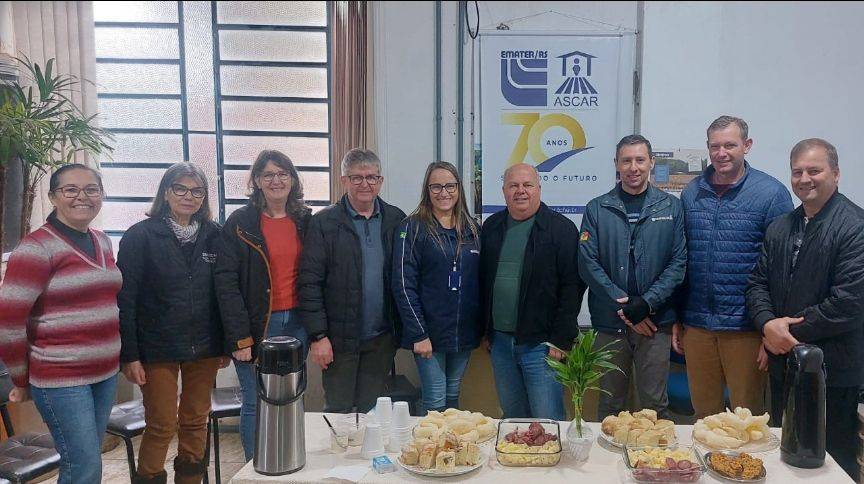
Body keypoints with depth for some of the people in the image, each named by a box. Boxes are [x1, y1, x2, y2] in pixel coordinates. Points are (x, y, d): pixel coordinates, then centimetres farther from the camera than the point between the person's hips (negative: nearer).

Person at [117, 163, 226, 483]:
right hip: (158, 348, -3)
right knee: (162, 426, 1)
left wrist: (225, 343, 7)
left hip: (204, 348, 4)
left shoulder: (213, 236, 6)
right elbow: (125, 298, -7)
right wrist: (129, 354, -11)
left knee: (196, 423, 11)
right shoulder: (140, 236, -5)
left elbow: (223, 292, 9)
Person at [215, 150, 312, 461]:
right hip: (257, 325, -3)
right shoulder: (240, 223, -4)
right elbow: (226, 282, -8)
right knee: (256, 405, 2)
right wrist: (239, 338, -14)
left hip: (296, 322, 4)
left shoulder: (305, 221, 8)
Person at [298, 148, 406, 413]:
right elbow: (309, 282, -8)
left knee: (372, 412, 14)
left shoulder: (396, 220, 4)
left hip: (382, 338, 3)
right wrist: (318, 335, -12)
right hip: (339, 339, -2)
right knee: (337, 412, 9)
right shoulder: (323, 222, -5)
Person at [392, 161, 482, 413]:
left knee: (453, 398, 16)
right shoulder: (412, 228, -6)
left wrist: (483, 328, 7)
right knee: (435, 402, -1)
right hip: (428, 333, -4)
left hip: (465, 333, 4)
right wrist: (418, 334, -15)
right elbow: (403, 285, -11)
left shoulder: (473, 230, 9)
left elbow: (480, 281, 13)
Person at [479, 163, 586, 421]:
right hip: (500, 342, 5)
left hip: (541, 344, -5)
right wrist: (486, 330, 9)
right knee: (512, 417, 16)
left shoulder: (562, 228, -5)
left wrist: (561, 339, -13)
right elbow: (483, 281, 13)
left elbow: (572, 285, -10)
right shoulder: (491, 227, 10)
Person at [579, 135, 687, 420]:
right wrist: (623, 306, -11)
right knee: (610, 404, 12)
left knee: (655, 404, 5)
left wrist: (647, 302, -13)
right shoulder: (597, 209, 4)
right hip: (610, 322, 1)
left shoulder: (671, 207, 5)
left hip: (656, 321, 0)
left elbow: (679, 262, 0)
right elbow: (588, 263, -3)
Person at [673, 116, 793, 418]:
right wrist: (676, 319, 9)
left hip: (746, 327, -3)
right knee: (703, 414, 16)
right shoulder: (691, 193, 7)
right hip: (697, 324, 3)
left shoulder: (771, 193, -4)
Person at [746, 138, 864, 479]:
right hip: (782, 364, 6)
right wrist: (768, 325, -11)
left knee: (833, 459, 7)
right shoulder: (780, 228, 11)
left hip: (832, 372, -6)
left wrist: (791, 333, -14)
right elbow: (758, 282, 8)